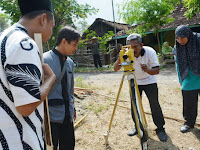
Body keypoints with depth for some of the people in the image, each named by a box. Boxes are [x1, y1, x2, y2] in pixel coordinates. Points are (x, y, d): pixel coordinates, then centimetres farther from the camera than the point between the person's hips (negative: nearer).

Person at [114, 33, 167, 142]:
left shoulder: (150, 52, -24)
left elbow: (157, 70, -25)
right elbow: (115, 69, -22)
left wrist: (147, 70, -46)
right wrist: (120, 58, -40)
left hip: (149, 81, -2)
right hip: (134, 82, 2)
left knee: (155, 105, -4)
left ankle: (160, 129, 14)